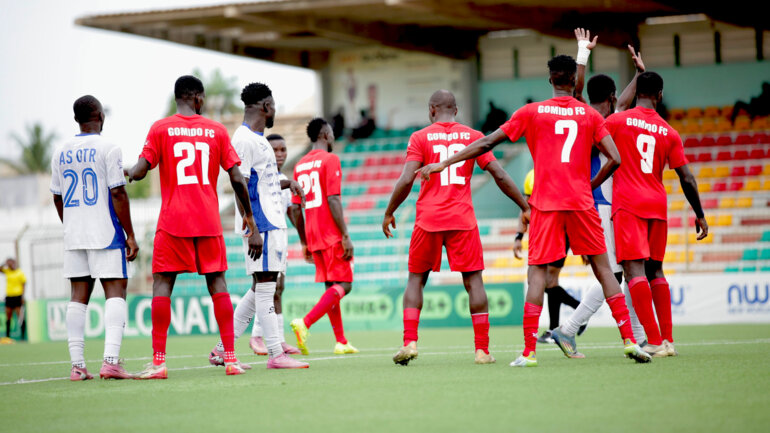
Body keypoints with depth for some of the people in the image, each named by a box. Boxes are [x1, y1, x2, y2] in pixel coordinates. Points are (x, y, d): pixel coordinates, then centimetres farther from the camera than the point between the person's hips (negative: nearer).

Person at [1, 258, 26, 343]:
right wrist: (5, 263, -1)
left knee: (20, 317, -8)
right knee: (8, 317, 5)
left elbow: (24, 285, -5)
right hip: (9, 296, 6)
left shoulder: (20, 273, -4)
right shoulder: (7, 271, 12)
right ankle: (7, 336, 9)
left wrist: (23, 296, -11)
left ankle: (23, 336, -8)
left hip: (17, 296, -6)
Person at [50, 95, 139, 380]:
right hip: (106, 234, -5)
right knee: (116, 292, -4)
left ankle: (77, 365, 4)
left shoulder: (61, 152, 9)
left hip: (74, 237, 5)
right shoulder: (107, 148, -8)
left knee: (79, 295, 8)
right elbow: (118, 194, -12)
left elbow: (57, 198, 14)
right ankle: (111, 360, -18)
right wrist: (130, 234, -7)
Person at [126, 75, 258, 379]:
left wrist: (127, 174, 18)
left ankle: (158, 362, -7)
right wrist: (250, 218, 10)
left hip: (173, 222, -2)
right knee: (217, 284, 7)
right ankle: (230, 359, 2)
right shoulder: (216, 130, 5)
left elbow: (140, 171, -6)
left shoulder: (160, 129, 0)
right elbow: (237, 179, 3)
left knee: (162, 284, 1)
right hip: (209, 222, 2)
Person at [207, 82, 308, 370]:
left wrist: (287, 183, 20)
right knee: (264, 287, -7)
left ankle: (223, 348, 15)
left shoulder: (258, 139, 19)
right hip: (262, 224, -10)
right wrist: (252, 228, -22)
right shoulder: (244, 139, -12)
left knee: (261, 289, 11)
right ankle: (275, 354, -6)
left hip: (273, 224, 10)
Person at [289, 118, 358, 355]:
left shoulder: (300, 165, 14)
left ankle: (341, 342, 10)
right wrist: (346, 236, -17)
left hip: (313, 236, 8)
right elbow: (333, 200, -17)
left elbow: (295, 208, 14)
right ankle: (305, 323, -25)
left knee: (331, 287, 12)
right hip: (332, 235, -8)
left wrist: (304, 242, 20)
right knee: (342, 285, -7)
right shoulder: (330, 159, -8)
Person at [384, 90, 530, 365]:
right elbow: (499, 175, 1)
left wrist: (389, 213, 4)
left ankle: (409, 342, -1)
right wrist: (525, 207, 6)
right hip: (463, 219, 1)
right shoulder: (473, 137, 7)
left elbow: (406, 180, -7)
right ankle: (482, 350, -2)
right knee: (473, 281, 3)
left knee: (416, 279, 12)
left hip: (428, 219, 0)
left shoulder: (420, 138, 2)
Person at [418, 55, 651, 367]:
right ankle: (629, 341, 3)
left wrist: (445, 163, 10)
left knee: (537, 273, 1)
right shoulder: (590, 115, 6)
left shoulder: (531, 113, 3)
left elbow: (486, 144, 3)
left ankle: (529, 352, -7)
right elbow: (615, 159, -2)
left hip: (546, 204, -1)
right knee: (602, 268, 8)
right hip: (581, 202, 1)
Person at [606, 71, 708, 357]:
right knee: (655, 271, 16)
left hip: (628, 205, -4)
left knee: (634, 269, -10)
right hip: (657, 205, 4)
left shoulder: (617, 121, -2)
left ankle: (654, 342, -20)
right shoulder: (669, 133, 7)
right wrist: (699, 215, 14)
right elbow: (687, 178, 6)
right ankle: (668, 340, 13)